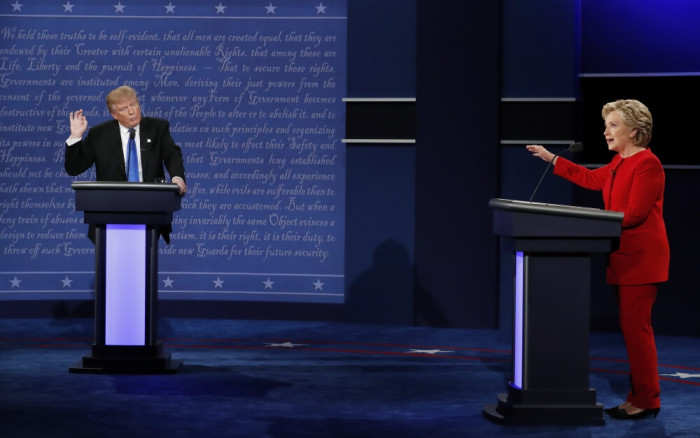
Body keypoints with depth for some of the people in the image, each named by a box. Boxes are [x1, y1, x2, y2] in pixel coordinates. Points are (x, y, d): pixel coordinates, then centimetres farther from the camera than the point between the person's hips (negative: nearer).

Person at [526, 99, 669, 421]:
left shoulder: (647, 164, -14)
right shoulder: (619, 163, 15)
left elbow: (635, 213, -20)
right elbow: (591, 179, 29)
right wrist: (551, 159, 30)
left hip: (641, 257, -10)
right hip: (625, 258, 10)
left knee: (636, 328, -9)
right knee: (632, 328, 10)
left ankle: (647, 401, -3)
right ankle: (639, 396, 15)